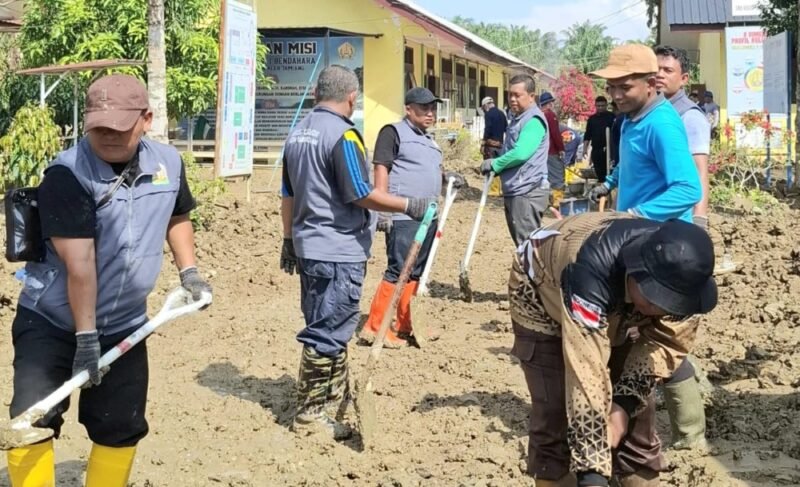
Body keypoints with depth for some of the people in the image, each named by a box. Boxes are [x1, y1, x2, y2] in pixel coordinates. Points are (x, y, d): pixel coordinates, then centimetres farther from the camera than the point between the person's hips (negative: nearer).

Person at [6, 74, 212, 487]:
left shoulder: (168, 163, -4)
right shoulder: (67, 174, -21)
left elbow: (176, 217, 19)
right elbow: (79, 263, -24)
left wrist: (188, 271, 9)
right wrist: (85, 336, -23)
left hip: (124, 326, 5)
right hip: (51, 321, -5)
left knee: (122, 429, 11)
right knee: (31, 419, -13)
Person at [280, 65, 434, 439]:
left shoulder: (298, 133, 10)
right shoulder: (342, 134, -16)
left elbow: (288, 195, 15)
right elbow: (361, 194, -20)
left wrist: (289, 240, 22)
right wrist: (408, 206, -10)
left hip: (309, 246, 9)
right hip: (339, 250, -9)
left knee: (326, 325, 20)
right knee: (327, 332, -2)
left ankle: (335, 394, 34)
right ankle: (310, 414, 4)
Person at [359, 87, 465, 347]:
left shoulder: (429, 140, 21)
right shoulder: (394, 132, -5)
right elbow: (381, 169, -12)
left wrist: (447, 176, 10)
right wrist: (383, 209, -20)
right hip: (403, 216, -9)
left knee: (416, 273, 11)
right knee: (398, 271, -11)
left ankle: (402, 325, 20)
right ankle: (374, 327, -5)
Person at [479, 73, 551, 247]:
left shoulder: (534, 120, -15)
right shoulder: (517, 119, 17)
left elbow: (521, 153, -26)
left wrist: (494, 164, -12)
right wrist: (497, 166, 7)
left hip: (528, 191, -10)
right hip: (515, 190, 10)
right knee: (523, 244, 16)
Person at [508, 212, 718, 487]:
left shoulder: (680, 272, -28)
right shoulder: (592, 272, -45)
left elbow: (668, 342, -15)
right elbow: (585, 376, -48)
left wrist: (625, 402, -28)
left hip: (618, 314, 5)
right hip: (543, 303, -4)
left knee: (637, 416, 0)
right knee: (555, 417, -14)